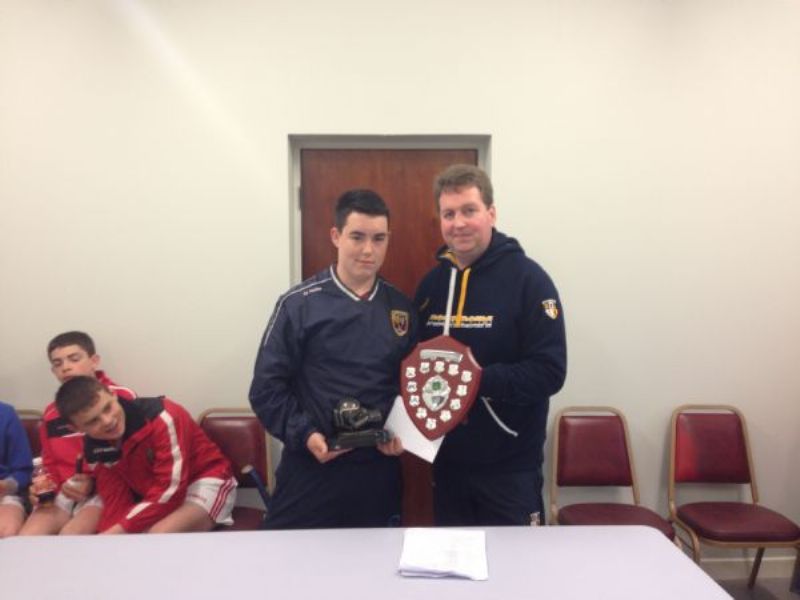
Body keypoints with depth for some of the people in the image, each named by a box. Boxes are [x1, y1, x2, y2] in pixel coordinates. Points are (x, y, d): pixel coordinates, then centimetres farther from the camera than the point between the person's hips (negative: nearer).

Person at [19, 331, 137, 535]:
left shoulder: (122, 398, -3)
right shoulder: (51, 413, 18)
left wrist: (95, 482, -17)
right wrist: (44, 488, 4)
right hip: (64, 493, 5)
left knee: (70, 536, -30)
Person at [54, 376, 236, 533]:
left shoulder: (162, 417, -28)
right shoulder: (94, 451, -5)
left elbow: (170, 491, -28)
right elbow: (117, 501, -6)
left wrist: (119, 529, -27)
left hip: (204, 481, -7)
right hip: (157, 499, 7)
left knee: (159, 536, -32)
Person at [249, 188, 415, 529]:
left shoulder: (402, 309, 6)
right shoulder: (299, 305, -6)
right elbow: (267, 386, -6)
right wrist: (304, 434, -17)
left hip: (378, 471, 3)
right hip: (311, 468, -3)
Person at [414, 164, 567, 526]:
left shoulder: (527, 278, -12)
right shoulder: (431, 283, 6)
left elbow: (549, 371, -17)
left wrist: (478, 379, -27)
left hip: (510, 466, -5)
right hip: (447, 462, 5)